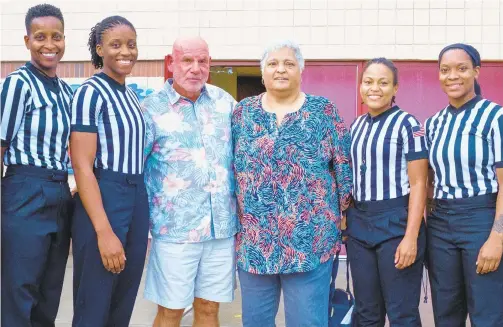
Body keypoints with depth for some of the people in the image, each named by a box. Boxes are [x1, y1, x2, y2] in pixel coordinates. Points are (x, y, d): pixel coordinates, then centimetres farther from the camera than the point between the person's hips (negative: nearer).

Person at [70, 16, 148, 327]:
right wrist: (104, 231, -23)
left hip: (137, 201, 8)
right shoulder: (90, 93, -11)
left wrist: (142, 213, 12)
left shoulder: (132, 95, 13)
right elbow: (82, 166, -17)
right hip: (102, 201, -7)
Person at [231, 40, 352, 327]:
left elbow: (344, 166, 1)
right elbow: (229, 167, 9)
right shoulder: (244, 112, 6)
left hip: (310, 240, -2)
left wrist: (344, 216, 1)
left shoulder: (324, 111, 0)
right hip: (254, 241, 3)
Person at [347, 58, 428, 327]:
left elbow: (417, 184, -10)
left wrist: (411, 237, -17)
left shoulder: (407, 125, -6)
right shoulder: (356, 126, 11)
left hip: (396, 222, -5)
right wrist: (345, 220, 11)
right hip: (358, 225, 6)